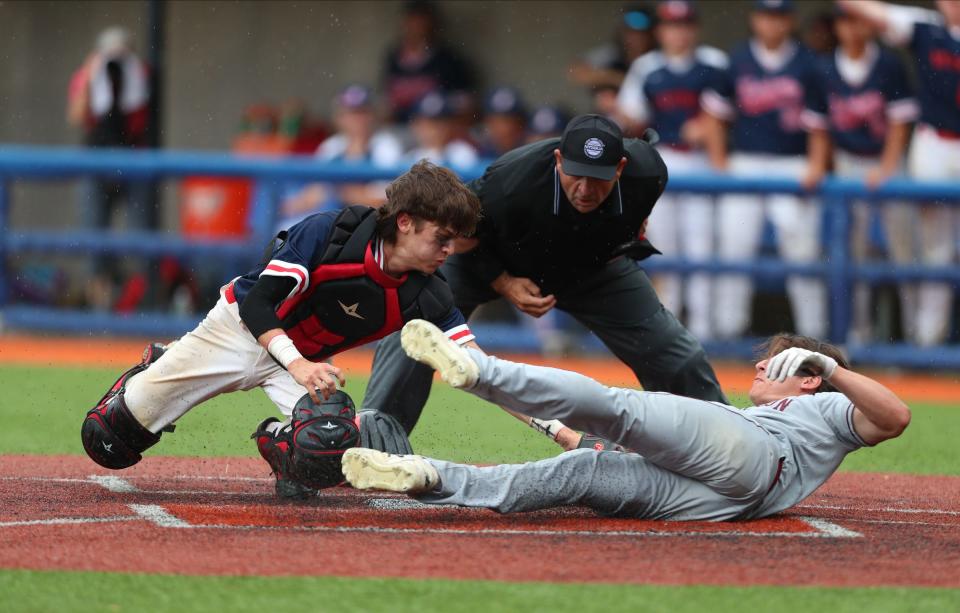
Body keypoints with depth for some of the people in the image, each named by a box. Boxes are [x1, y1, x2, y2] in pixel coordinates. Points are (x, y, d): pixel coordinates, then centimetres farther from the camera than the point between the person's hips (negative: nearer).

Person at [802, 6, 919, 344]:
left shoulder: (889, 65, -6)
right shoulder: (825, 70, 2)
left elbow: (900, 122, -5)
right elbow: (818, 126, 9)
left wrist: (886, 169, -11)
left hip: (889, 161, -2)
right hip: (847, 164, 2)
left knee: (903, 246, -3)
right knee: (852, 249, 3)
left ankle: (915, 329, 2)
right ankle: (858, 329, 8)